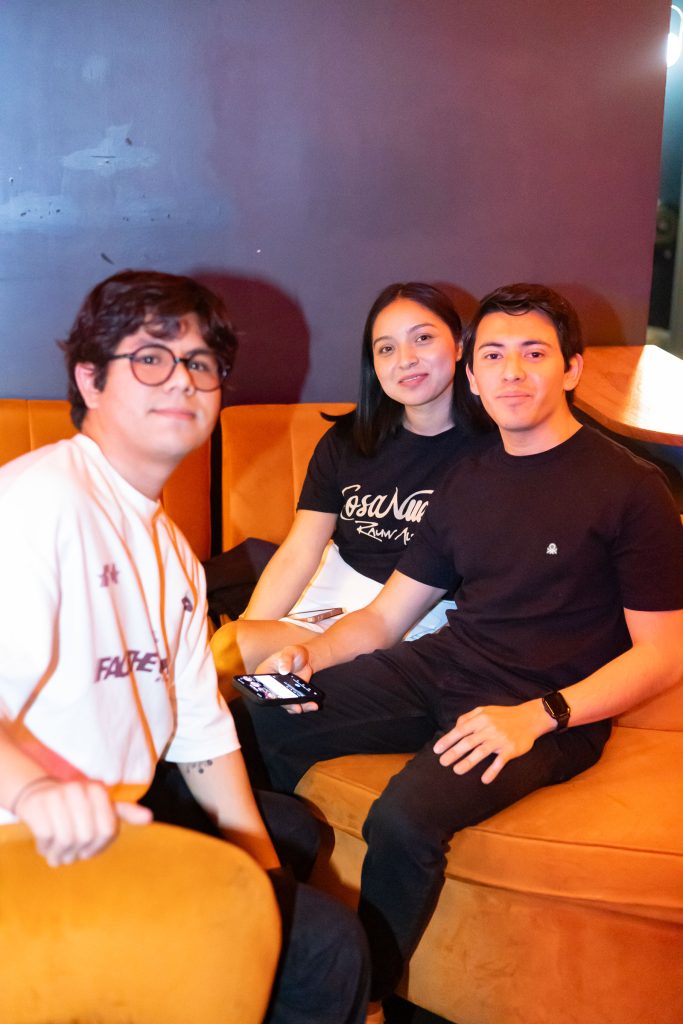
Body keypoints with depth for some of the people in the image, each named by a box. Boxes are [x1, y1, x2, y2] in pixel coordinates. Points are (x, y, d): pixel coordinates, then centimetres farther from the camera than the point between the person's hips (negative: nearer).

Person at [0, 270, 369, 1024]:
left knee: (292, 825, 29)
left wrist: (265, 872, 5)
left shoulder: (170, 549, 14)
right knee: (327, 947, -16)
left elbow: (200, 727, 11)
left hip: (127, 805, 11)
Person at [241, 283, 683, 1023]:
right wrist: (312, 652, -7)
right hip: (443, 670, 6)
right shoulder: (467, 481, 12)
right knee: (264, 721, -10)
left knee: (405, 817, -31)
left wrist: (537, 716, -21)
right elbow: (387, 616, 13)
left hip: (555, 707, -6)